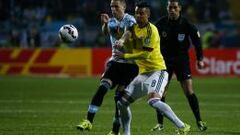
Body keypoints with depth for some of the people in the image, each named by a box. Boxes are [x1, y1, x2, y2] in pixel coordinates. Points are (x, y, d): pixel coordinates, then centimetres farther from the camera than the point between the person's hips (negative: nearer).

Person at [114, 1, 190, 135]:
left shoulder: (151, 30, -13)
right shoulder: (135, 27, 13)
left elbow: (145, 54, -18)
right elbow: (128, 33, -9)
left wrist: (125, 56, -12)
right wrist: (122, 40, -31)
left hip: (157, 71, -9)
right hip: (143, 73, 9)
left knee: (153, 100, -31)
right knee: (122, 102, 6)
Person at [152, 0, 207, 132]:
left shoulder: (186, 24, -8)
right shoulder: (161, 23, -6)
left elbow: (196, 39, 1)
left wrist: (200, 59, -1)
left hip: (181, 59, -1)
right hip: (164, 60, 1)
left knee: (189, 91, -7)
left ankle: (199, 121, 4)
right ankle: (160, 123, 5)